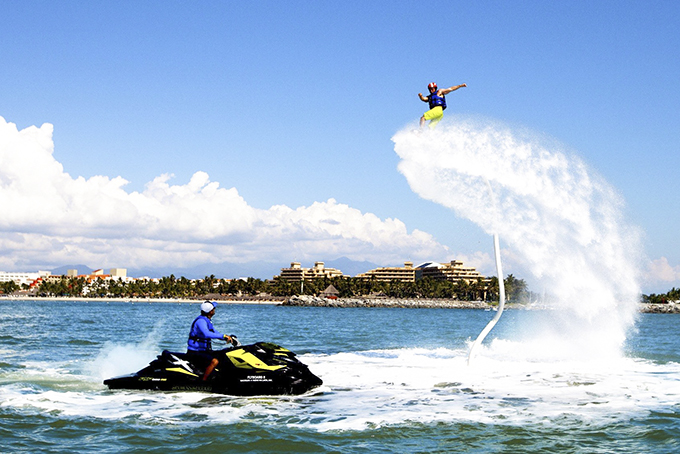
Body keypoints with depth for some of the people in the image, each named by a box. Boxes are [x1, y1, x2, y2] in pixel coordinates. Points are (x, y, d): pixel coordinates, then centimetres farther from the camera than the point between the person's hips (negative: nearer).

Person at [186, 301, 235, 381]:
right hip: (195, 353, -10)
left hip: (204, 350, 10)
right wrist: (224, 336, -39)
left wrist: (228, 338, 10)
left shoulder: (207, 320, 13)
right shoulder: (201, 321, -20)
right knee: (215, 361, -29)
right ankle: (203, 381, -22)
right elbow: (206, 334, -38)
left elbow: (214, 332, 24)